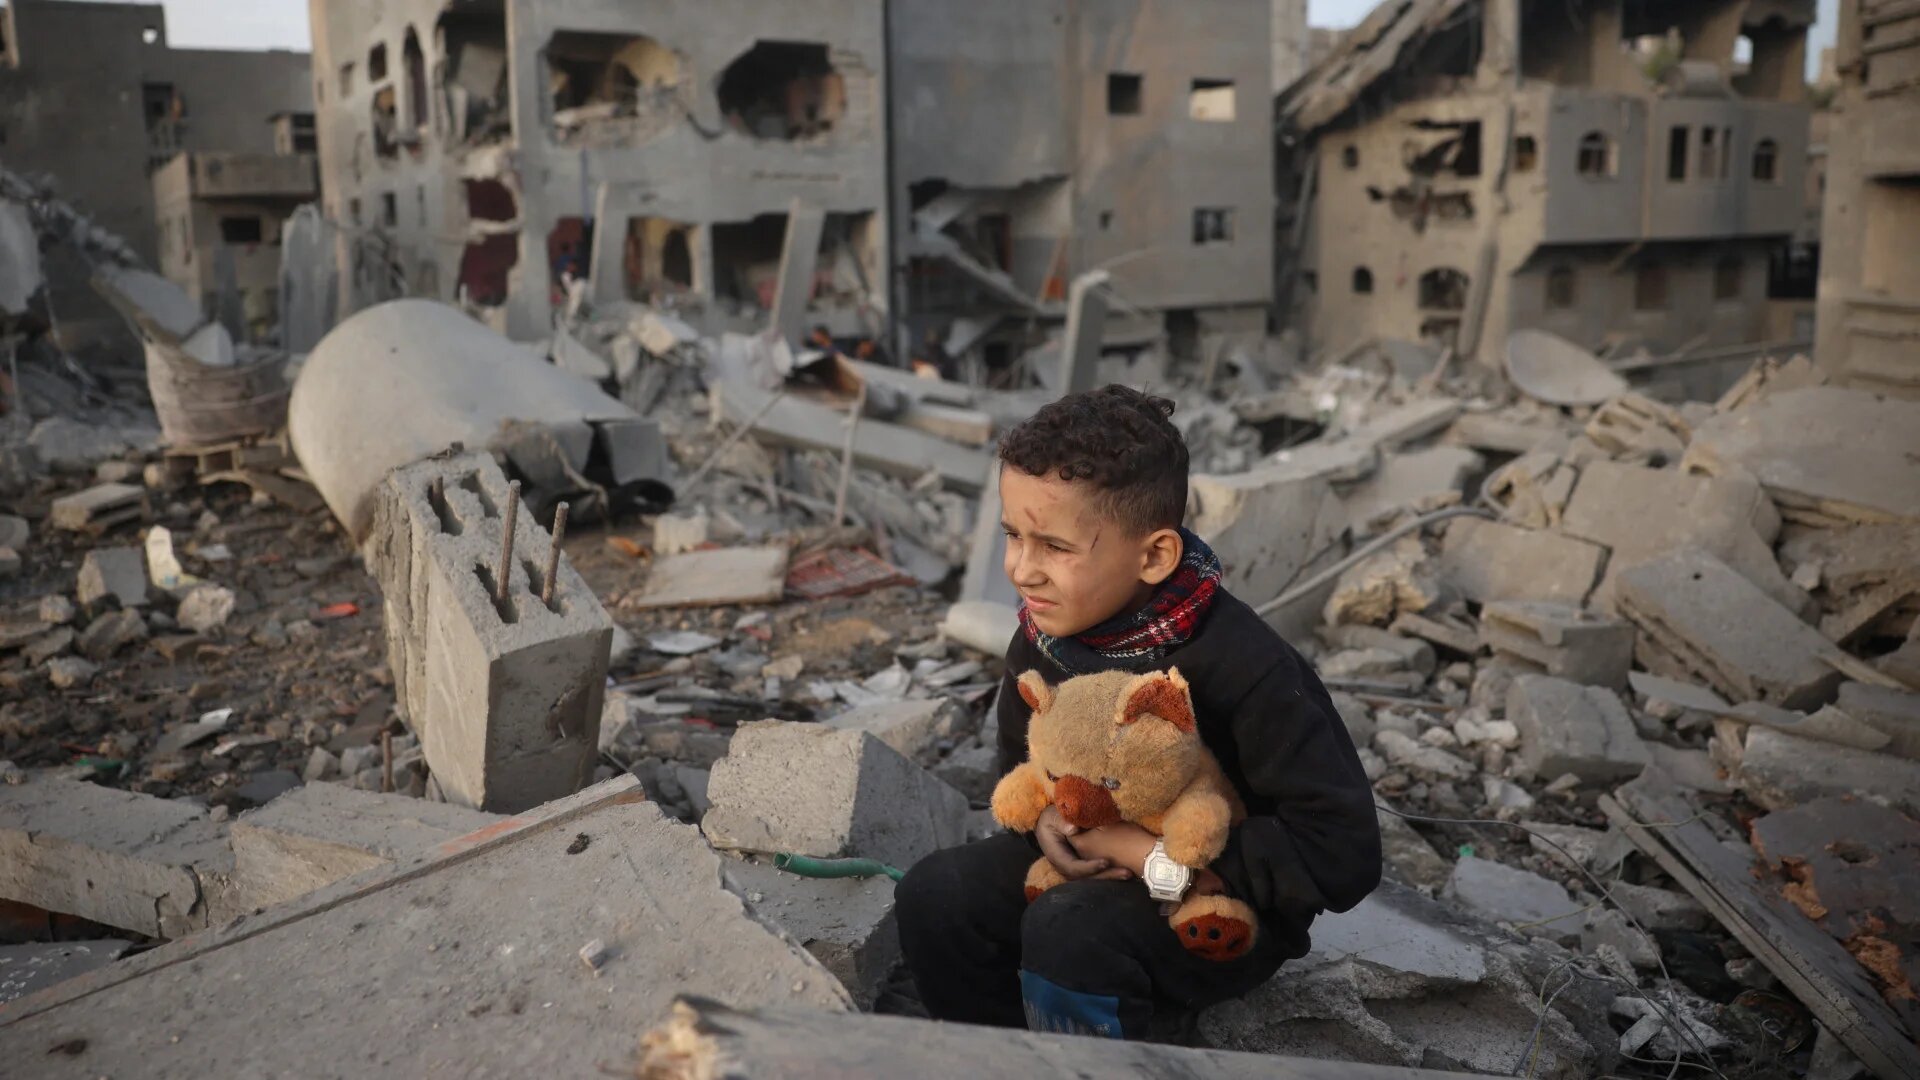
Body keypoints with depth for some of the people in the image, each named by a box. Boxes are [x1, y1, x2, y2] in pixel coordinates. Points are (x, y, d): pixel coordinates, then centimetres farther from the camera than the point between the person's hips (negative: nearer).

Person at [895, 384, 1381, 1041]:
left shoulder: (1242, 667, -29)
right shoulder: (1044, 637, -9)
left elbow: (1343, 855, -30)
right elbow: (1021, 765, 10)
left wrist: (1151, 855, -29)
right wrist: (1047, 821, -15)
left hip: (1223, 898, -6)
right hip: (1094, 862, 7)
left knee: (1068, 931, -32)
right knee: (934, 897, -13)